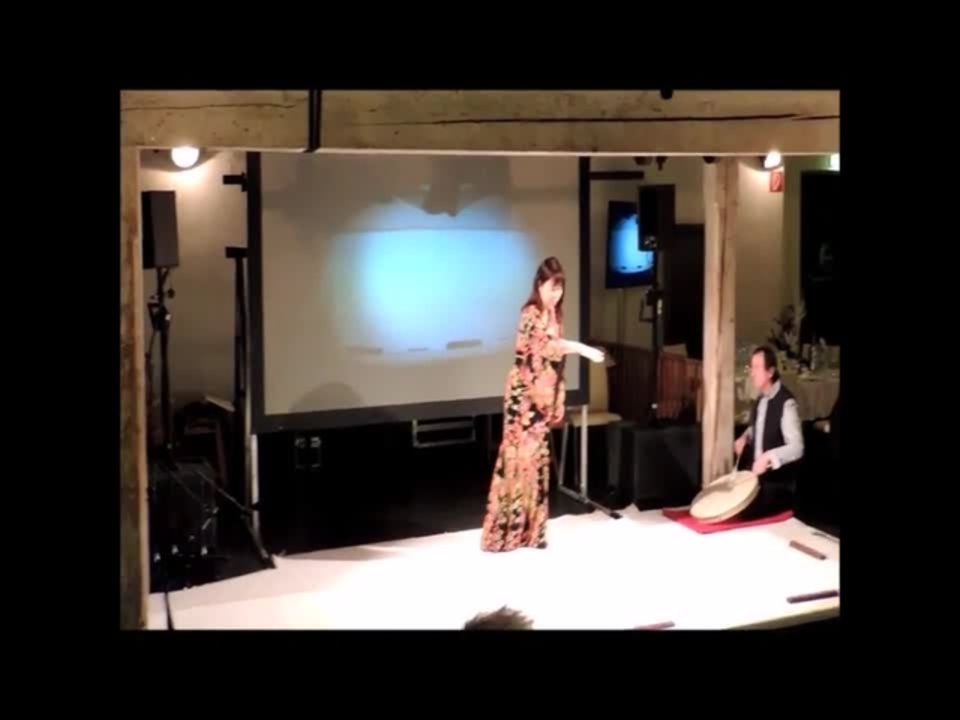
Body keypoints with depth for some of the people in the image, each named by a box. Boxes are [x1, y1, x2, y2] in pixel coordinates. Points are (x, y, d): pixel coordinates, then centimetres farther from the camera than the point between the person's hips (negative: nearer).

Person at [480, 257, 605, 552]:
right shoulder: (532, 314, -13)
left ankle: (527, 528, 17)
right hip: (524, 396, -8)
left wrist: (557, 402, 14)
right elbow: (548, 344, -32)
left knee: (535, 457, 10)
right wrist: (584, 349, -42)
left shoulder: (553, 315, 13)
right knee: (519, 456, -7)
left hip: (542, 397, 8)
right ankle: (504, 531, -2)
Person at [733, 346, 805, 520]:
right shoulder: (761, 400, 6)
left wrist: (768, 457, -38)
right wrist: (745, 437, 6)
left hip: (778, 483, -8)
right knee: (751, 519, 13)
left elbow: (796, 448, -26)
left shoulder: (786, 403, -21)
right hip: (757, 477, 8)